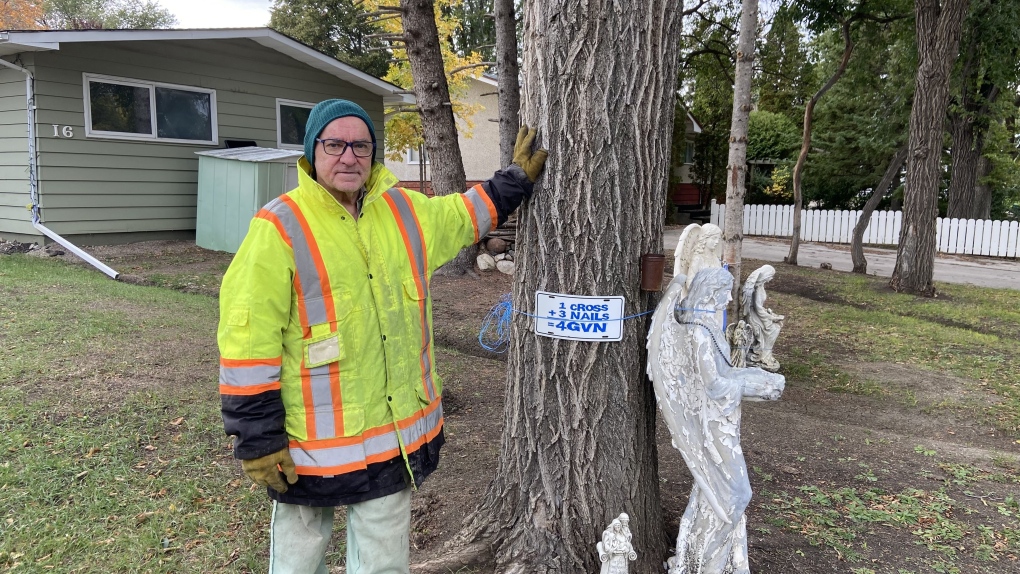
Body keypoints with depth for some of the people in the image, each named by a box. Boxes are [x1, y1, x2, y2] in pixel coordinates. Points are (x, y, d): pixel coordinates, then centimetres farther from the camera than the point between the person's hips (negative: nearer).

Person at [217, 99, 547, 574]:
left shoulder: (406, 211, 3)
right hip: (313, 440, -4)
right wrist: (258, 441, -14)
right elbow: (248, 344, -15)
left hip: (398, 431, 5)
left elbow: (465, 215, 23)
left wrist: (517, 178, 20)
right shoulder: (279, 228, -14)